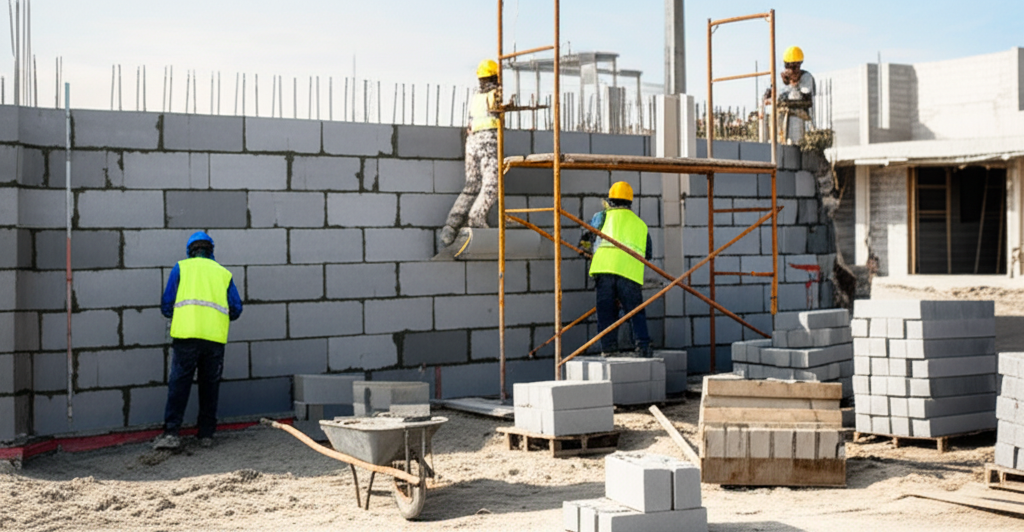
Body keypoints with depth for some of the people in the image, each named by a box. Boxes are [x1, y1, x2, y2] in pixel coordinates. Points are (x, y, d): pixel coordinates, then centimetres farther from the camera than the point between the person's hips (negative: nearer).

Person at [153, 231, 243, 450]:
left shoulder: (181, 268, 12)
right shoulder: (223, 273, 18)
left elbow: (166, 305, 9)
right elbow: (236, 309, 13)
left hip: (186, 335, -2)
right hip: (215, 338, 2)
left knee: (179, 384, -1)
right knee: (210, 386, 11)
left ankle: (171, 433, -8)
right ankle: (206, 434, 13)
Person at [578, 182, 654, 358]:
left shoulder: (603, 216, 18)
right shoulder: (641, 224, 28)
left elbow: (586, 242, 23)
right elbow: (647, 255, 30)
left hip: (605, 267, -2)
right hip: (631, 273, 2)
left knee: (605, 310, 3)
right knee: (636, 311, 5)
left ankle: (608, 347, -2)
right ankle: (643, 345, -9)